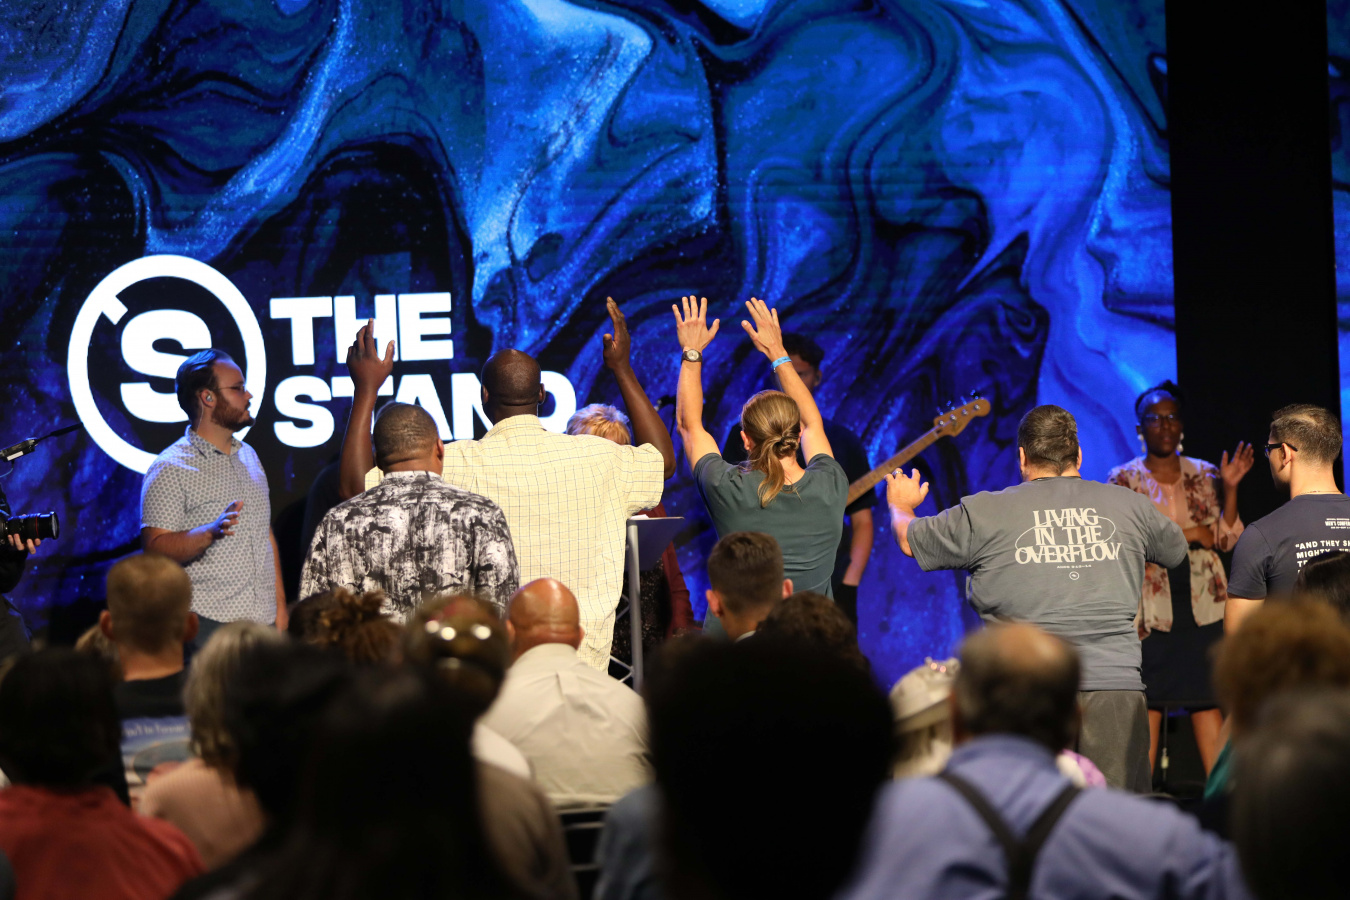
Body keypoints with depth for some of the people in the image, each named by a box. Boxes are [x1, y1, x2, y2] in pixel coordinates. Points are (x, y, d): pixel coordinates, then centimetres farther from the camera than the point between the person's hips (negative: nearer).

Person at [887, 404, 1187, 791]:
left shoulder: (984, 513, 3)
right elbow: (1175, 550, 31)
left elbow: (909, 540, 19)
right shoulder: (1130, 505, 11)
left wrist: (901, 506, 43)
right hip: (1117, 685, 2)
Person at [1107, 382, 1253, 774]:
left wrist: (1230, 489, -6)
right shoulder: (1124, 480, 3)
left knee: (1207, 697, 0)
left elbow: (1225, 539, 7)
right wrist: (1188, 534, -9)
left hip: (1201, 601, 2)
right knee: (1147, 699, -6)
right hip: (1151, 604, -2)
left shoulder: (1204, 475, 11)